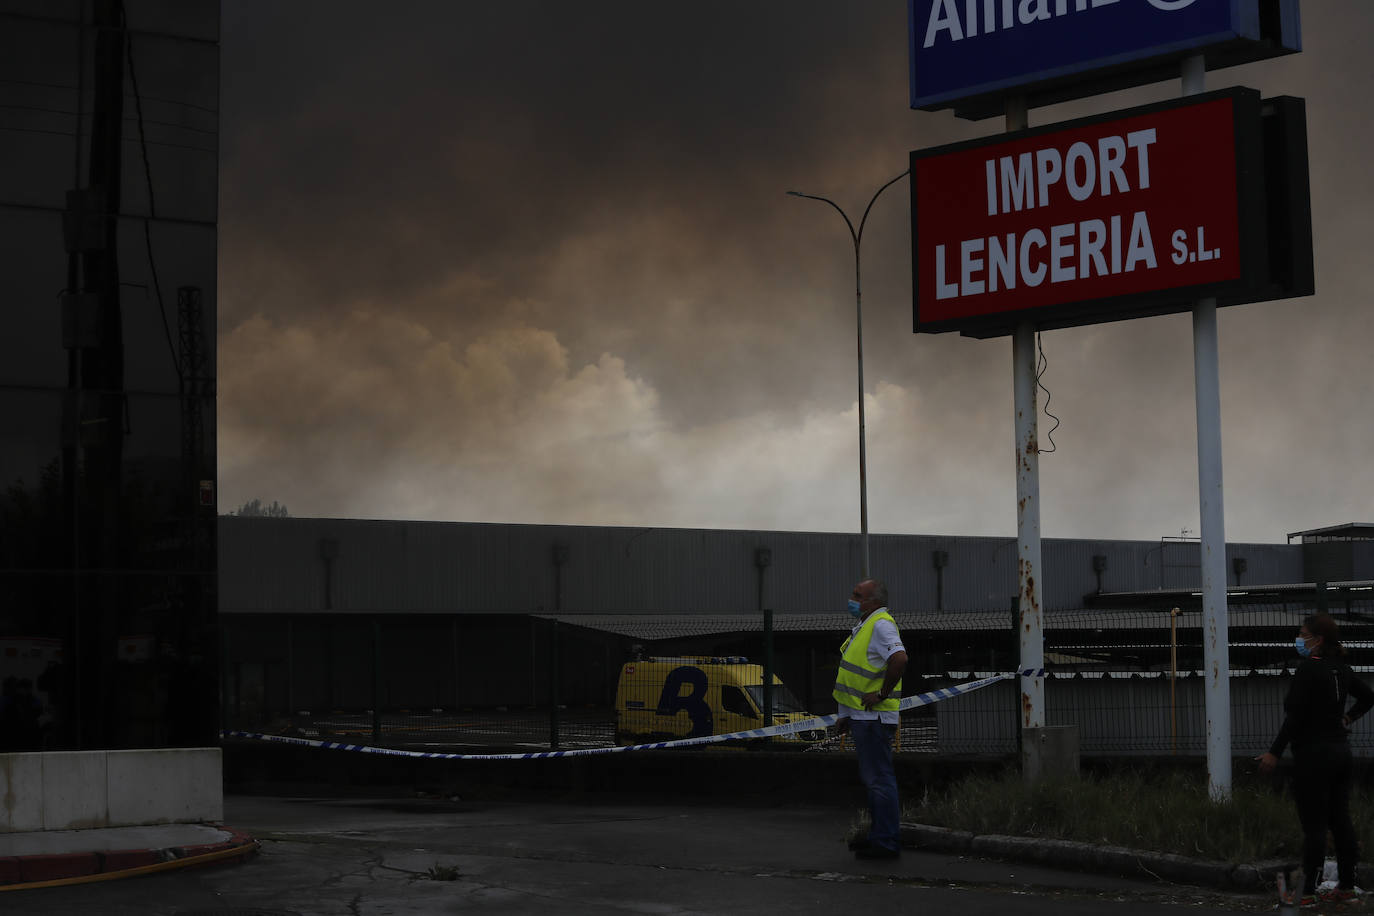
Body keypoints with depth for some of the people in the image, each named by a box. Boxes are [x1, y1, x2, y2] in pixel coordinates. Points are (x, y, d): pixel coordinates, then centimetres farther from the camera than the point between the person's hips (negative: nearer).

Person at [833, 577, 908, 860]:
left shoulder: (881, 625, -15)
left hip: (873, 717, -11)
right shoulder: (865, 626, 18)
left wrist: (883, 694, -23)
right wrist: (847, 714, 24)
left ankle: (887, 842, -6)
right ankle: (879, 836, 22)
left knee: (879, 778, -8)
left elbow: (899, 658, -32)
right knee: (873, 777, 15)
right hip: (862, 717, 11)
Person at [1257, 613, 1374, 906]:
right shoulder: (1341, 669, 9)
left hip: (1313, 754, -8)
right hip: (1340, 750, 8)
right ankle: (1346, 885, 18)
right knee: (1340, 821, 12)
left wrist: (1275, 753, -17)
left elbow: (1295, 717, -20)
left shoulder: (1308, 669, -16)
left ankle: (1307, 892, -5)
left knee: (1313, 826, -7)